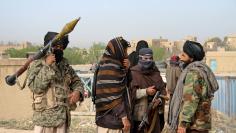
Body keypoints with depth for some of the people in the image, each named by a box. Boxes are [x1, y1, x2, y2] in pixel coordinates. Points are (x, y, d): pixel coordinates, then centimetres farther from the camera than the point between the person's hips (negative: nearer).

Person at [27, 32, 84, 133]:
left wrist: (77, 92, -5)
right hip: (45, 117, -5)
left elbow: (76, 82, 18)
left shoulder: (65, 65, 11)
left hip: (63, 117, 5)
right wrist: (47, 66, -19)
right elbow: (35, 87, -18)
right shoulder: (37, 65, -4)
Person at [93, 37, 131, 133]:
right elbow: (113, 96, -22)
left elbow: (124, 84, 18)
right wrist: (123, 116, -22)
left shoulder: (114, 65, 12)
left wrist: (126, 69, 1)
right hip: (111, 118, -10)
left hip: (115, 117, 10)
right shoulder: (109, 67, -17)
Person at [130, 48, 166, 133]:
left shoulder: (156, 73, 10)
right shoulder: (133, 73, -6)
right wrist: (145, 91, -20)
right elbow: (130, 92, -14)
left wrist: (159, 100, -9)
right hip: (139, 114, -4)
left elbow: (163, 90, 9)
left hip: (154, 113, 5)